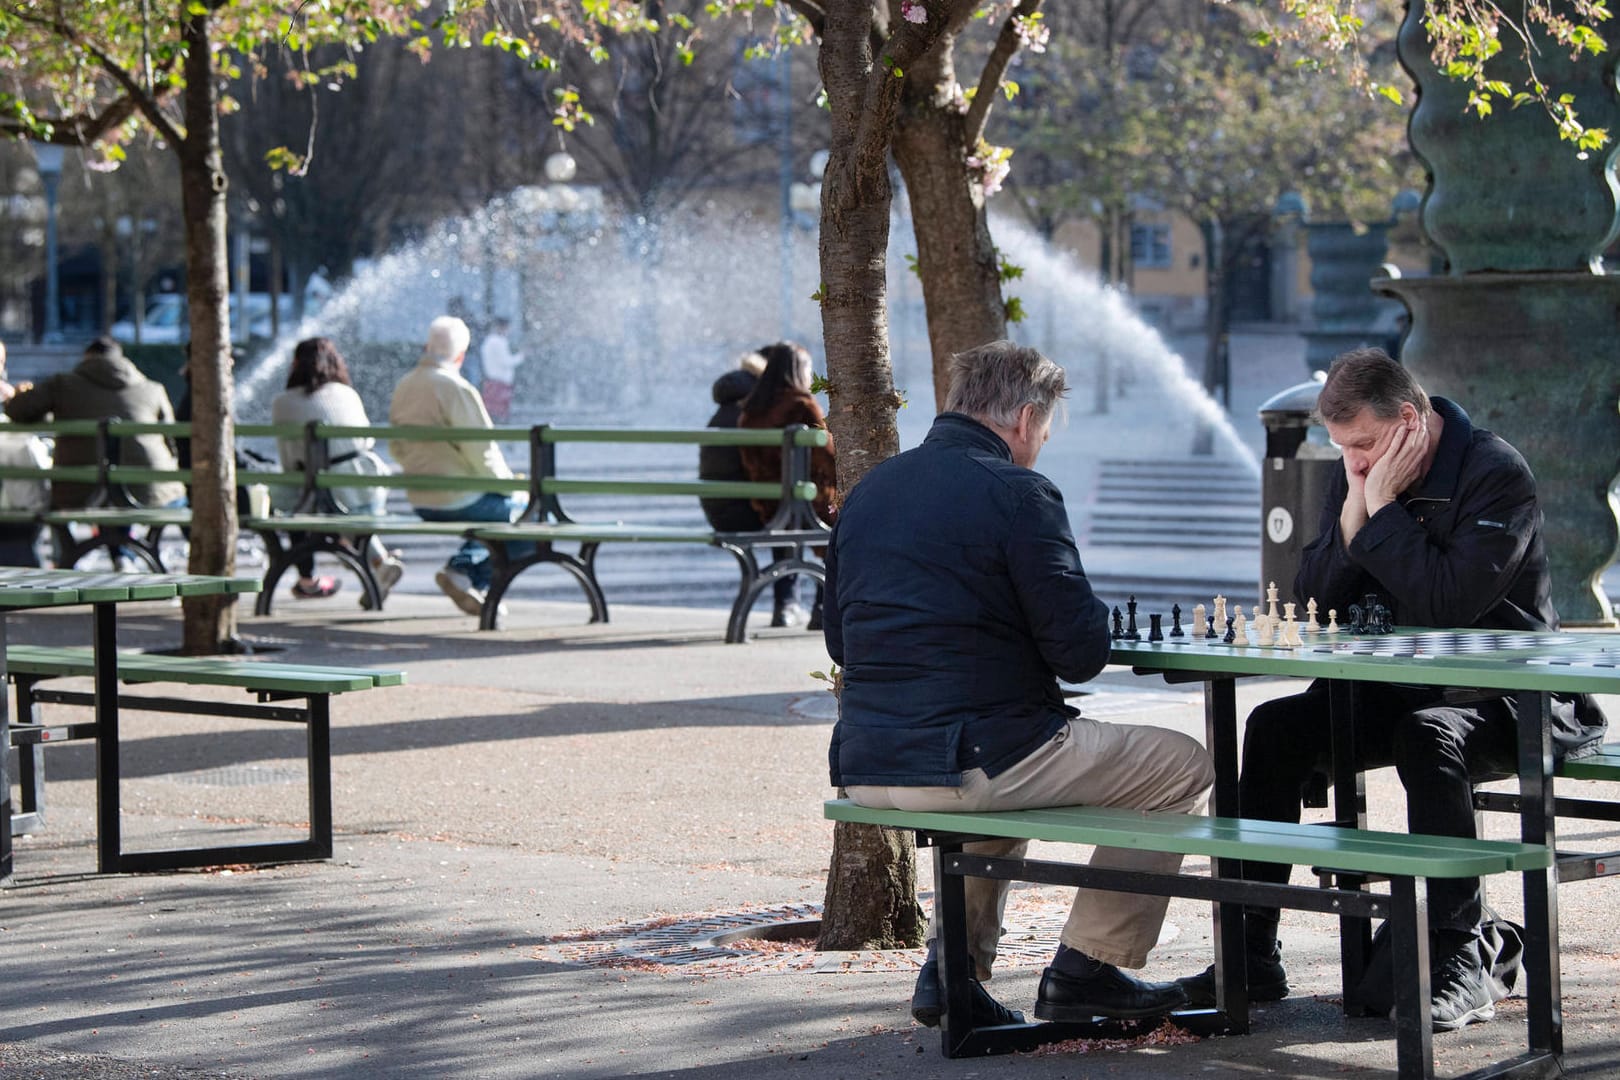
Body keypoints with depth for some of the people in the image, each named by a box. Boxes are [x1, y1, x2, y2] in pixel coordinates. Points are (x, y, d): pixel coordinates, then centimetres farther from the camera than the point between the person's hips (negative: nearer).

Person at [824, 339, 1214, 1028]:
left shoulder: (868, 490, 13)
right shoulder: (1016, 493, -10)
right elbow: (1082, 654, -13)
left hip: (864, 768, 8)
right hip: (967, 762, -8)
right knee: (1182, 766, 10)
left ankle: (953, 964, 25)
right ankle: (1086, 967, 11)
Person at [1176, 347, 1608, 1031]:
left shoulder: (1496, 474, -16)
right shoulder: (1358, 477, 6)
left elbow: (1448, 602, -27)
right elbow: (1312, 602, 0)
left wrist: (1383, 512, -22)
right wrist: (1355, 512, -13)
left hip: (1501, 699, -7)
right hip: (1397, 692, 7)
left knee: (1428, 736, -37)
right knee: (1274, 728, -13)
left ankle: (1459, 964, -34)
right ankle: (1252, 955, -11)